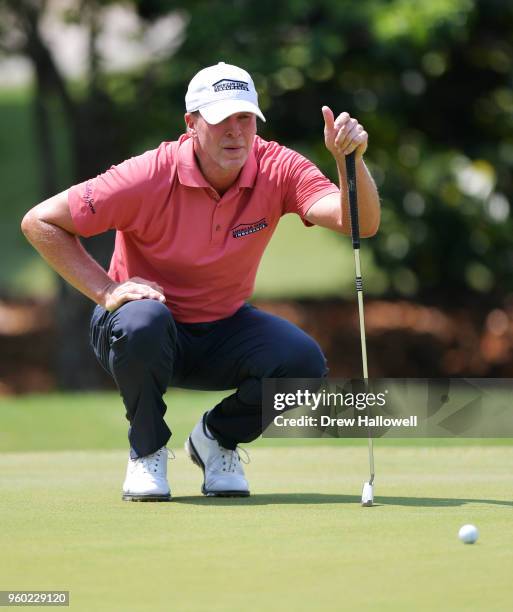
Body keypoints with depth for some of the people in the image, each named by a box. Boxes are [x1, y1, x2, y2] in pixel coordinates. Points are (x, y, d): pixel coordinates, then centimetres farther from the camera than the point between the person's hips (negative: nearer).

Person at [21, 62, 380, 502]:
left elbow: (359, 223, -29)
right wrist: (106, 291, -24)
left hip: (223, 332, 3)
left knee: (304, 362, -25)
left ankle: (217, 439, 6)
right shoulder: (150, 176, -23)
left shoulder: (278, 169, -15)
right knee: (142, 322, -39)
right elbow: (40, 222, -17)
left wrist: (351, 161, -47)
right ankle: (147, 449, -9)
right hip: (148, 334, -3)